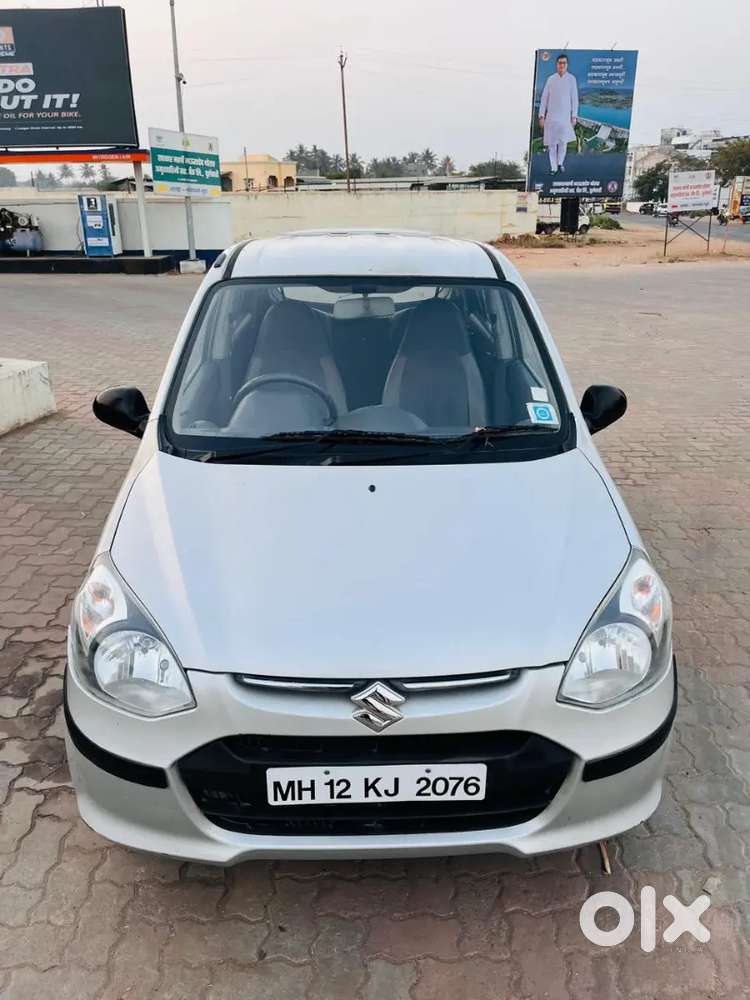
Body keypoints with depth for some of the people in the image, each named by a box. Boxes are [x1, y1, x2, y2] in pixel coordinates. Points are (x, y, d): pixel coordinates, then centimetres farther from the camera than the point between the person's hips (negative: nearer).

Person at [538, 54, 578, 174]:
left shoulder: (571, 79, 1)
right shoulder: (550, 79, 4)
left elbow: (574, 98, 1)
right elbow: (544, 97, 6)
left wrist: (574, 116, -4)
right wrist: (541, 115, 0)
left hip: (565, 116, -1)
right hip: (551, 116, 1)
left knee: (563, 142, 0)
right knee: (552, 143, -1)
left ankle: (560, 163, 19)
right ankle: (553, 167, 6)